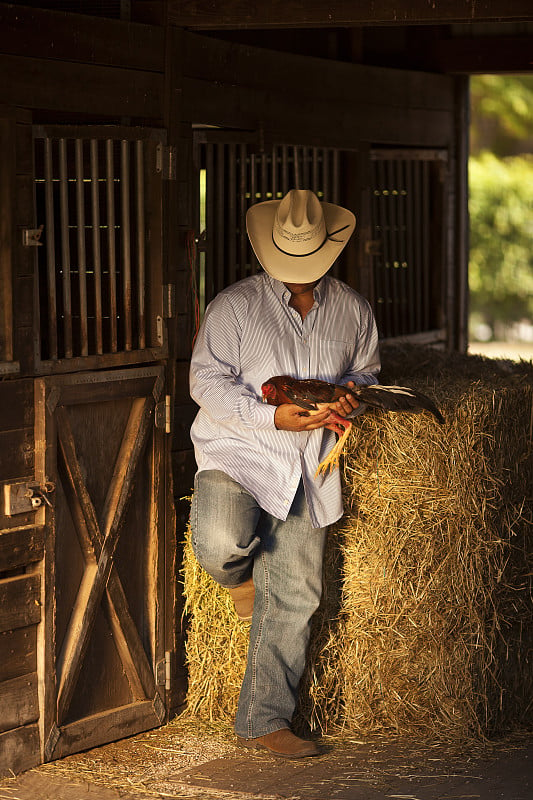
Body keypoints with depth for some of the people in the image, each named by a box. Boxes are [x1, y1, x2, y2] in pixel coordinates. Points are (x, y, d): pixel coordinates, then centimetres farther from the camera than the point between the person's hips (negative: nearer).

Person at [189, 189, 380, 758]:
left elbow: (366, 371, 21)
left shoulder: (352, 310, 9)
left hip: (306, 471, 4)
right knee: (221, 544, -33)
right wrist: (273, 417, -20)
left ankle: (263, 721, 13)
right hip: (236, 453, -4)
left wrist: (351, 393, -4)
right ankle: (241, 571, 7)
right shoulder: (235, 306, -5)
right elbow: (208, 381, -8)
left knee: (293, 601, 2)